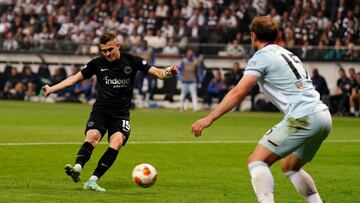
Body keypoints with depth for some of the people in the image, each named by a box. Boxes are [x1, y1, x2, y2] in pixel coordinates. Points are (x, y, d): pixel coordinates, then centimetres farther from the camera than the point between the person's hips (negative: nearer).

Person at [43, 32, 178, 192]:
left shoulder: (131, 61, -2)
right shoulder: (97, 63, 1)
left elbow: (156, 72, -3)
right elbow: (75, 78, 12)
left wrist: (166, 73, -26)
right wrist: (52, 89, 8)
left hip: (121, 113, -1)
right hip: (100, 110, 1)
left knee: (117, 141, -25)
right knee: (92, 136, -27)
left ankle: (92, 181, -27)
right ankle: (77, 168, -49)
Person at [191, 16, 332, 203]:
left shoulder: (262, 56, 0)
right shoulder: (288, 54, 25)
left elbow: (238, 93, -9)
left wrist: (209, 118, -11)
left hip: (303, 118, -8)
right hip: (323, 116, 8)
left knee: (257, 160, -5)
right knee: (290, 167, 25)